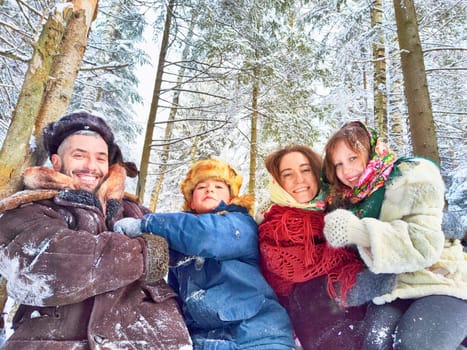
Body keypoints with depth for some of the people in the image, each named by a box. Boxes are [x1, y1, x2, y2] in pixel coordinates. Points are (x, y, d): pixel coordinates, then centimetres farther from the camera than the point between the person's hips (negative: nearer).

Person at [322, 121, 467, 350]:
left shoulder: (411, 177, -9)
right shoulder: (345, 199, 6)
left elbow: (425, 244, -21)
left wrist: (358, 230, -31)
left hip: (439, 283, -3)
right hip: (390, 288, 4)